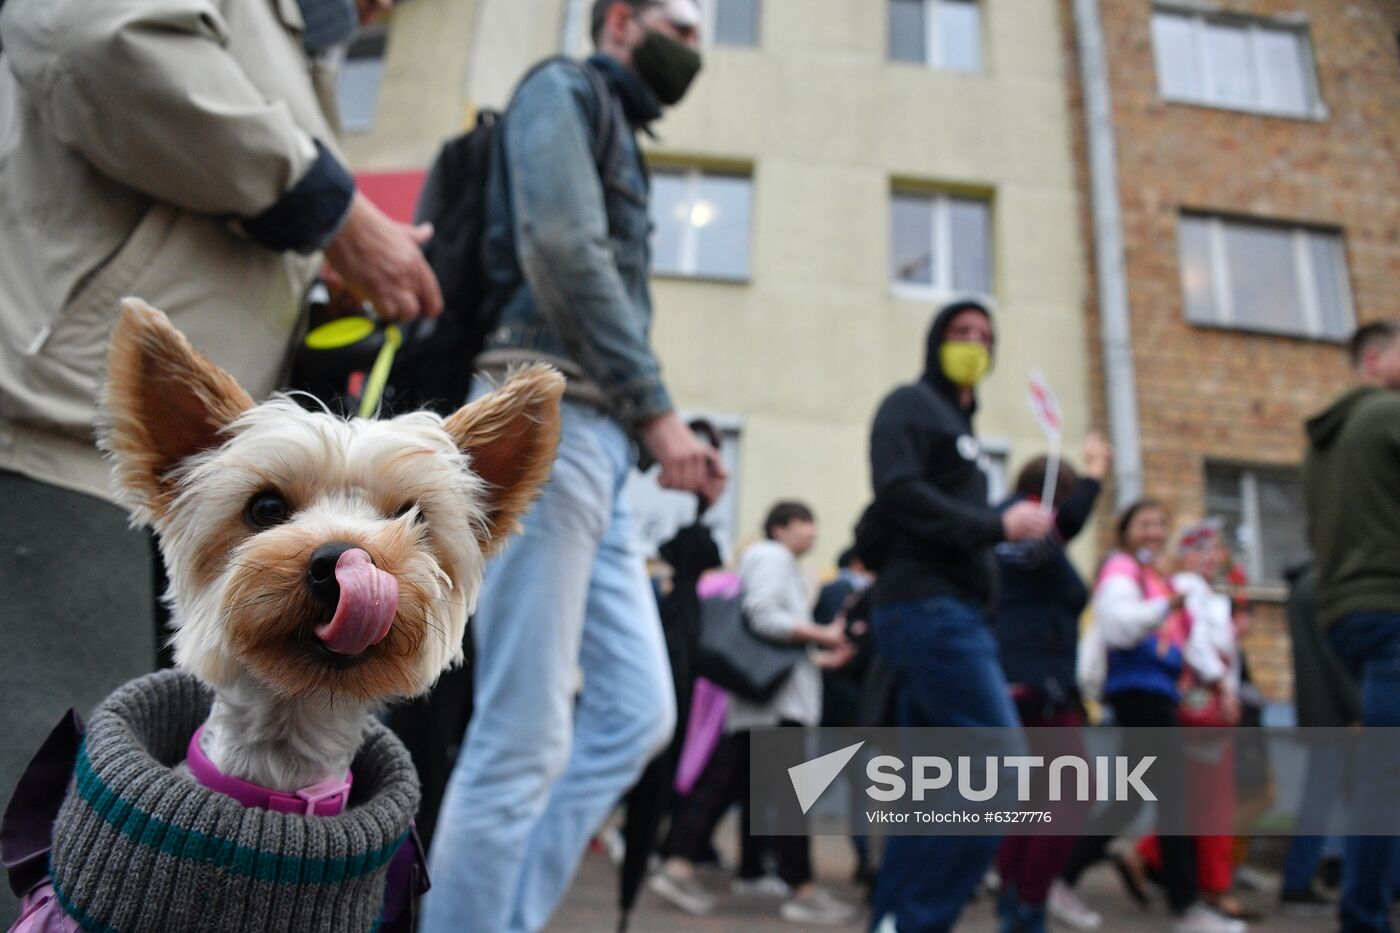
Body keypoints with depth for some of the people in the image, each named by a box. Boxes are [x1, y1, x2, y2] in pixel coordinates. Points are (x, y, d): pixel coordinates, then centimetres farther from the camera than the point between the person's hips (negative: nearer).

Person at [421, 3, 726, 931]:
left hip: (596, 439, 9)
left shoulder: (617, 138, 31)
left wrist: (663, 432, 12)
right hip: (547, 422, -9)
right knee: (523, 739, -7)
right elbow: (560, 244, -14)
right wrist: (657, 406, -13)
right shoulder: (565, 89, 5)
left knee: (637, 713, 7)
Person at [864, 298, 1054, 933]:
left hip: (949, 614, 10)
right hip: (931, 610, -10)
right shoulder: (911, 405, 0)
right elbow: (899, 494, -16)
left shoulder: (957, 423, 27)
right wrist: (997, 525, -18)